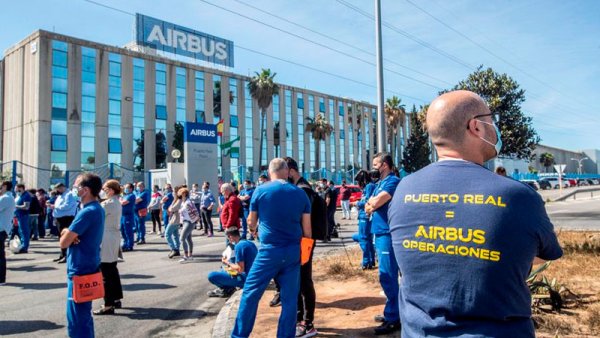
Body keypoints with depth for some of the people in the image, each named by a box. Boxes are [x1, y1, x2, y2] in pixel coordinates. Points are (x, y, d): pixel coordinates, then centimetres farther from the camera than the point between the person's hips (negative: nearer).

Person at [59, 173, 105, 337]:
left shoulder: (87, 212, -21)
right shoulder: (97, 209, 10)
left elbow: (63, 243, -18)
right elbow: (71, 235, 13)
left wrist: (66, 234, 2)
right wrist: (68, 233, -8)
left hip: (80, 271, -10)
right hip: (88, 267, 10)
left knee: (77, 321, -2)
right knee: (84, 315, 20)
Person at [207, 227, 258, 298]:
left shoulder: (239, 246, -18)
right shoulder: (250, 243, 7)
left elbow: (240, 269, -20)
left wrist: (227, 263, -5)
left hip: (245, 279, -9)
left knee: (211, 276, -13)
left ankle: (228, 289, 8)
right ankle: (225, 287, 16)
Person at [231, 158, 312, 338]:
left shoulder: (261, 190, -3)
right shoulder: (300, 193, 3)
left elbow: (251, 221, 10)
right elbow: (307, 229, 3)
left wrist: (253, 230, 33)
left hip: (269, 251, -2)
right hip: (293, 252, 3)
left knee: (250, 293, 9)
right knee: (289, 298, 9)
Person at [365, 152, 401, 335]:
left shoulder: (393, 181, -13)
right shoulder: (380, 183, 17)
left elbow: (374, 204, -23)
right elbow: (369, 207, 14)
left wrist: (371, 203, -2)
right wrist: (373, 203, -6)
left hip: (387, 234, -10)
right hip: (380, 233, 10)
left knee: (387, 277, -6)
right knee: (387, 277, 16)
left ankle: (393, 319, 1)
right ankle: (391, 312, 27)